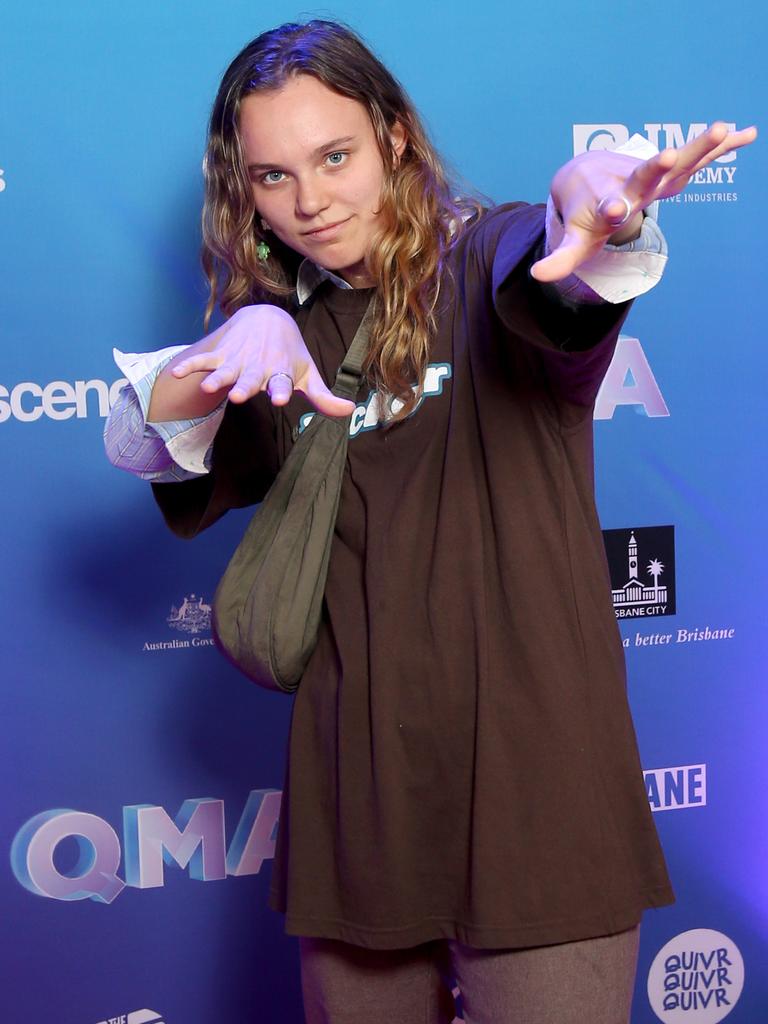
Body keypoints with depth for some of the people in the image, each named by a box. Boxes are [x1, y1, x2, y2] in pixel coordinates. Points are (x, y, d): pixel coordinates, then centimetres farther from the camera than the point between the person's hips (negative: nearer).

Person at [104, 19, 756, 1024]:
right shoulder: (285, 334, 9)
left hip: (535, 789, -4)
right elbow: (146, 445, -6)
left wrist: (596, 202, -50)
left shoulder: (487, 261, -2)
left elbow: (560, 277, -26)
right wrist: (236, 340, -26)